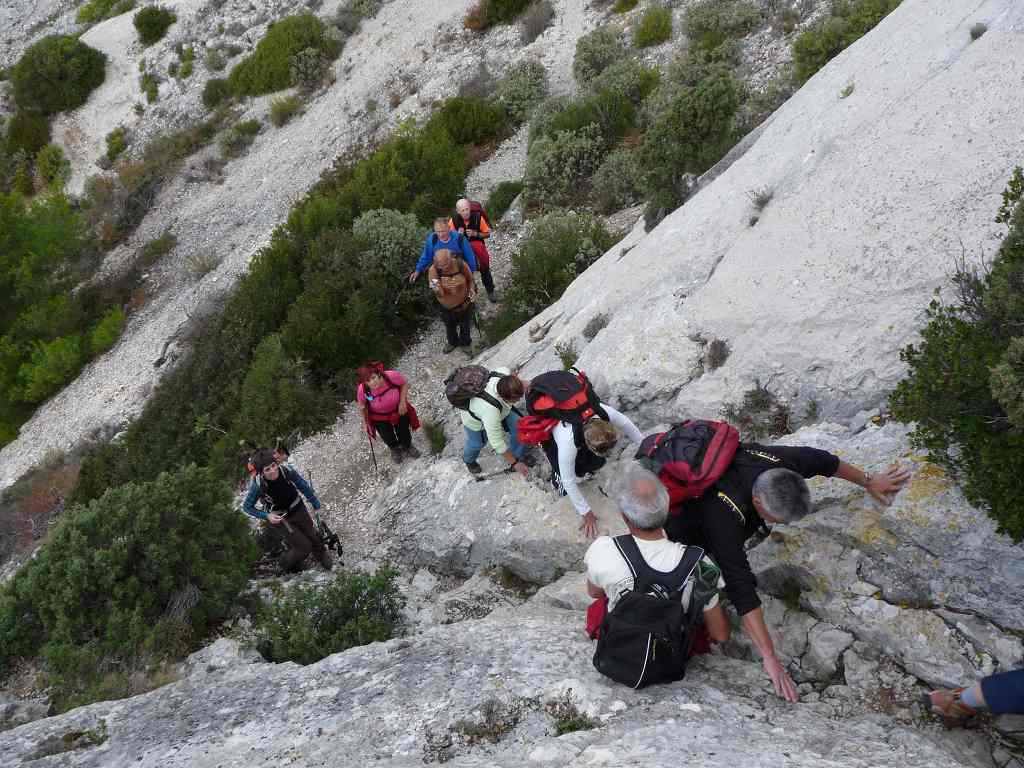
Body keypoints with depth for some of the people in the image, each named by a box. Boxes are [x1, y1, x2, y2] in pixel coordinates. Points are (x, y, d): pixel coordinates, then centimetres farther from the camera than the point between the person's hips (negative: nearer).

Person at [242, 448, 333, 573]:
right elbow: (247, 507, -13)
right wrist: (267, 516, -24)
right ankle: (286, 565, 26)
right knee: (304, 547, -5)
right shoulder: (258, 485, -30)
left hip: (298, 510, 3)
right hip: (280, 518, -3)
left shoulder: (287, 470, -27)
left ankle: (328, 564, 47)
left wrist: (316, 504, 6)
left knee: (315, 540, 18)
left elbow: (304, 487, -7)